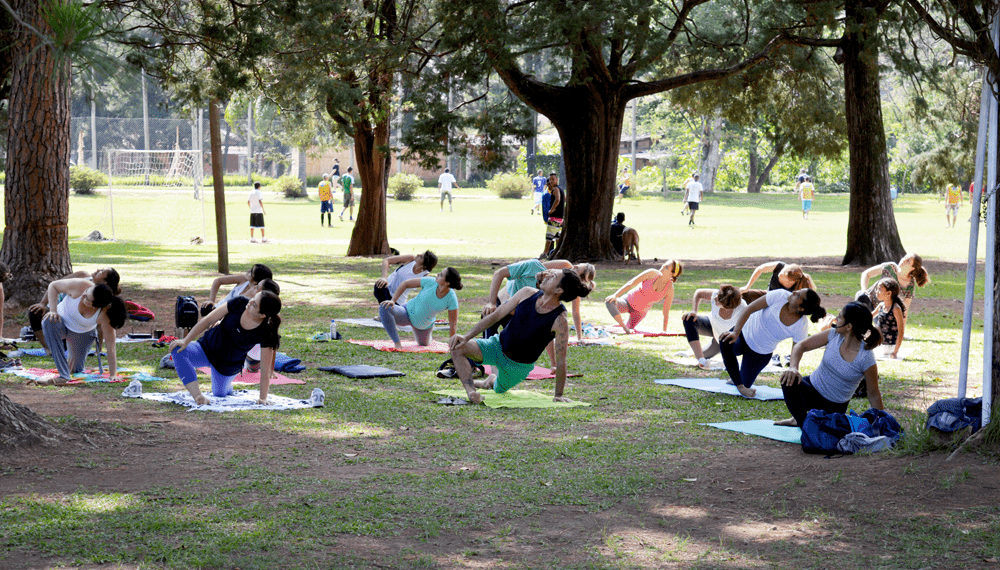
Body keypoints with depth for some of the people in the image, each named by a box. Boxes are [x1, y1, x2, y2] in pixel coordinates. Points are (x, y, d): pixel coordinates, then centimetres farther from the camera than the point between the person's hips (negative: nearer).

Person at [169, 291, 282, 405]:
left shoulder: (266, 334, -30)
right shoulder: (239, 303, -24)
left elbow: (265, 370, -25)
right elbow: (208, 320, -15)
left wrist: (263, 398, -26)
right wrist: (186, 341, -19)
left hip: (228, 366, -1)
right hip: (207, 348, 1)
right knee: (177, 350, -26)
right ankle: (198, 396, -31)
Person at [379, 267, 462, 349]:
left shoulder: (452, 298, -29)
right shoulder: (430, 282, -28)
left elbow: (453, 324, -20)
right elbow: (405, 283, -14)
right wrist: (393, 301, -22)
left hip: (424, 326, 1)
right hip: (408, 313, -1)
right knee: (384, 308, -31)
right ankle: (397, 344, -22)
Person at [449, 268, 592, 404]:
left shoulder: (560, 321, -28)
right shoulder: (527, 294, -15)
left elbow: (561, 361, -21)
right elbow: (495, 316, -7)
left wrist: (559, 395, -18)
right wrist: (466, 336, -13)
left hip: (519, 366, -2)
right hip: (498, 346, 2)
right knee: (457, 347, -18)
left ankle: (492, 380, 50)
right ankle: (471, 391, -17)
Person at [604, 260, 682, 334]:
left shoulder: (669, 289, -15)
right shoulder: (652, 274, -17)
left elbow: (666, 312, -8)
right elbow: (630, 284, -17)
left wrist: (664, 331, -8)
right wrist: (615, 295, -26)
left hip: (640, 312, 2)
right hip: (629, 300, -2)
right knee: (609, 302, -30)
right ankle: (624, 326, -17)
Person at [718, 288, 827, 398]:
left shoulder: (801, 328, -26)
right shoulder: (780, 296, -26)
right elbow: (749, 309, -21)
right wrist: (735, 332, -31)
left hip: (761, 352, 0)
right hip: (746, 331, 0)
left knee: (745, 383, 1)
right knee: (725, 342, -32)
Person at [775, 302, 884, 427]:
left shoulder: (866, 359, -23)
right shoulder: (834, 335, -12)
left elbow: (874, 395, -13)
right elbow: (801, 346, -6)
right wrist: (793, 367, -26)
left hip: (834, 407, -1)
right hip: (813, 386, 2)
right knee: (789, 381, -28)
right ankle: (802, 422, -9)